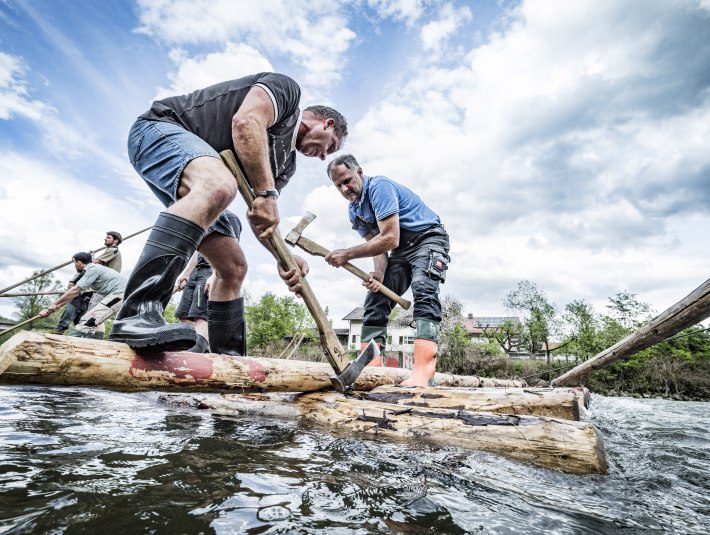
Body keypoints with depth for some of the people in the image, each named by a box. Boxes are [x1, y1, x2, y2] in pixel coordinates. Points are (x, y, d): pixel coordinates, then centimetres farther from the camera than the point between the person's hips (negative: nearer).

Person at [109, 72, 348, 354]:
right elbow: (246, 121, -21)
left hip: (194, 189, 9)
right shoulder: (286, 89, -1)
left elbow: (263, 217, 7)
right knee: (218, 185, -40)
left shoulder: (286, 163, 17)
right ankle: (137, 314, -46)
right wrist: (266, 194, -24)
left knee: (233, 267, 0)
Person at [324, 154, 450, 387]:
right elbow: (377, 245, 0)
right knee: (375, 301, -3)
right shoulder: (353, 211, 6)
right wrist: (379, 274, -20)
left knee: (423, 290, -32)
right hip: (400, 250, 8)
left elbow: (389, 239, -28)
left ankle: (423, 372, -40)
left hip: (428, 239, -8)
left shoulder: (379, 186, -20)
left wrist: (347, 254, -25)